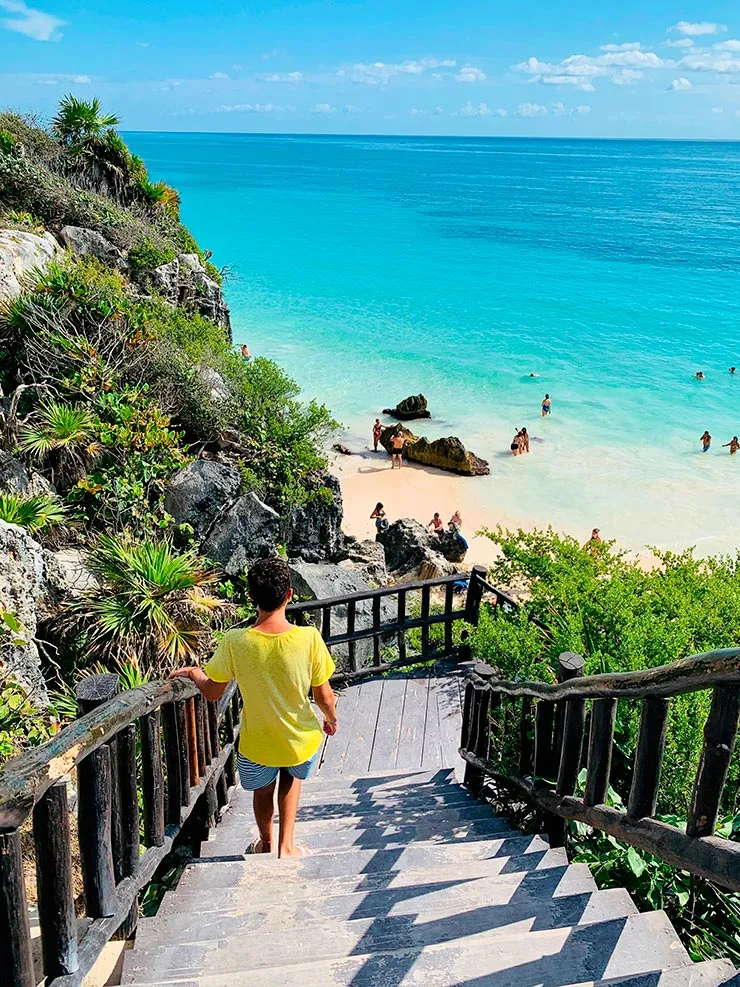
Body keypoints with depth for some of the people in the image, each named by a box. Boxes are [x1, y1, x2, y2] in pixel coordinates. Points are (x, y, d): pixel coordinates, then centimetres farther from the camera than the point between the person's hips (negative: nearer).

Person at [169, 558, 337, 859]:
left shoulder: (235, 642, -24)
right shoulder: (309, 638, -25)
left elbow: (212, 693, -9)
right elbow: (324, 697, -13)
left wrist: (194, 672, 12)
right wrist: (332, 719, 9)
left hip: (257, 746, 0)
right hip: (302, 741, 0)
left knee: (263, 791, 31)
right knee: (291, 777, 35)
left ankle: (266, 844, 55)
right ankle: (287, 846, 35)